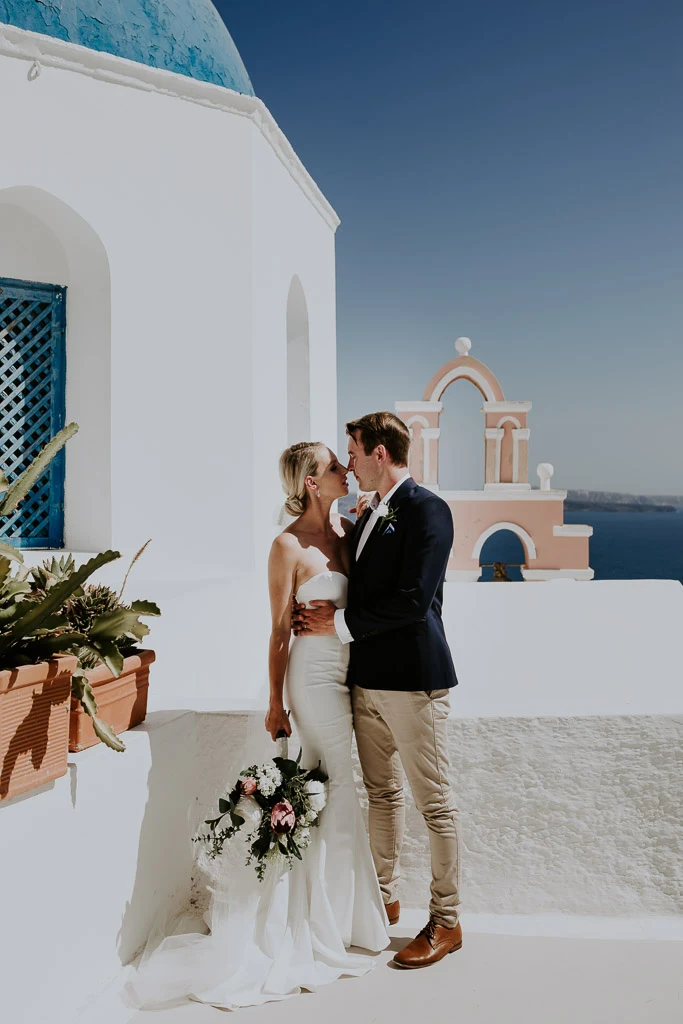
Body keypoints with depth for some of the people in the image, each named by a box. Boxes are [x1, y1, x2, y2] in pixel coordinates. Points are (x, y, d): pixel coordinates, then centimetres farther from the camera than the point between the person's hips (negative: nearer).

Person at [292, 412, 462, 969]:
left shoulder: (427, 508, -12)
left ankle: (446, 923, 18)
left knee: (434, 802, 4)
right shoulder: (369, 515, 15)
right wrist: (326, 611, -2)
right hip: (367, 677, 9)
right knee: (382, 794, 19)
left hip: (412, 680, -8)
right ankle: (385, 897, 36)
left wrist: (341, 623, -14)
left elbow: (413, 599, -20)